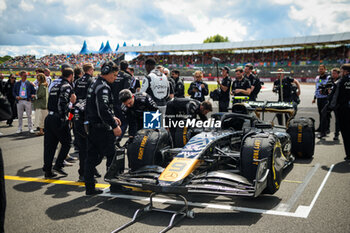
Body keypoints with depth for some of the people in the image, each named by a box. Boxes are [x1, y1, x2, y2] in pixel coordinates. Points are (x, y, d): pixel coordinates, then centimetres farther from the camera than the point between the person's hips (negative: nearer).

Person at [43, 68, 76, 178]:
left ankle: (47, 170, 12)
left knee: (49, 145, 9)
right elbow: (63, 102, -20)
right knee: (66, 143, 7)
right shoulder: (67, 86, -7)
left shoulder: (55, 86, 19)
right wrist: (64, 117, -17)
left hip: (49, 118, 8)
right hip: (59, 119, -8)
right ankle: (58, 165, -1)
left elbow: (50, 103, 19)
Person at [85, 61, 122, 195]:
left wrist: (112, 117, 22)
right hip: (102, 128, -10)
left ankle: (89, 187, 16)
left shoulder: (95, 84, 17)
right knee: (112, 156, 0)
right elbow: (103, 109, -26)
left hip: (91, 127, 10)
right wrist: (114, 125, -25)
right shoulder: (103, 87, -15)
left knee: (92, 157, 11)